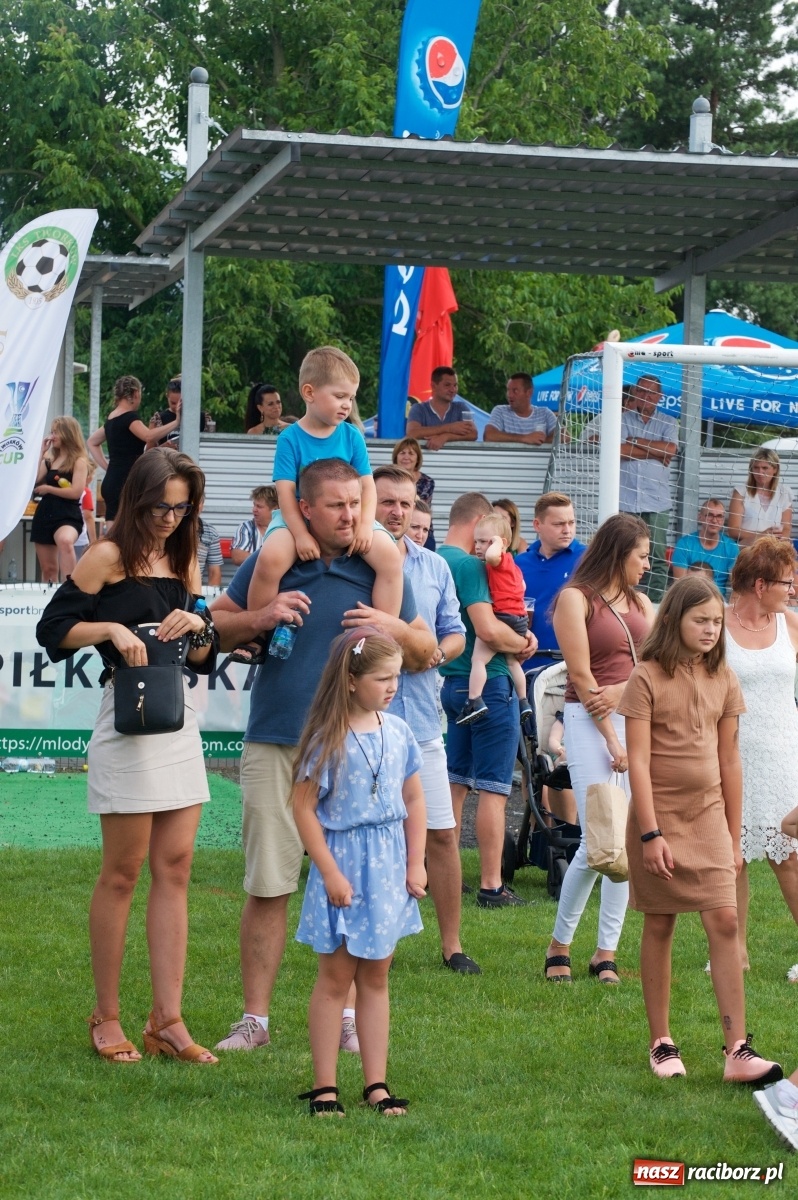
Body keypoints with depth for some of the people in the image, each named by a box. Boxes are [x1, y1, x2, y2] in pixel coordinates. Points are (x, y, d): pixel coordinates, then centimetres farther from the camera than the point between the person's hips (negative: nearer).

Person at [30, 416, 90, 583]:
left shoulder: (79, 460, -4)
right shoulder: (50, 458, 15)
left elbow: (76, 492, -16)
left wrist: (48, 488, -6)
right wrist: (41, 454, 3)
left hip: (68, 516, -7)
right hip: (45, 514, 7)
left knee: (65, 541, -41)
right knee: (48, 569, 9)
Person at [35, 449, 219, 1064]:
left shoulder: (183, 561, 14)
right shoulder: (110, 557, -4)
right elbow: (54, 628, -5)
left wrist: (198, 627, -4)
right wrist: (111, 628, -19)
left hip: (181, 715, 6)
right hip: (128, 719, -6)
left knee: (174, 868, 3)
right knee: (123, 872, 0)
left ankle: (168, 1021, 5)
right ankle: (107, 1018, 10)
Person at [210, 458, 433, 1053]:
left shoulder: (380, 569, 6)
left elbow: (428, 651, 13)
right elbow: (214, 624, 10)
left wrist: (394, 630, -8)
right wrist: (261, 619, -9)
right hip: (274, 745, 0)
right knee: (268, 885, 0)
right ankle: (255, 1020, 6)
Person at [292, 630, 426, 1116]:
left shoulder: (398, 732, 3)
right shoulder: (328, 740, -12)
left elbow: (414, 800, 11)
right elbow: (304, 807, -11)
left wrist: (415, 865, 6)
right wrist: (330, 872, -13)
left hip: (388, 866, 5)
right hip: (343, 862, -5)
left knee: (376, 975, 10)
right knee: (336, 976, 2)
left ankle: (377, 1084, 15)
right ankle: (324, 1086, 9)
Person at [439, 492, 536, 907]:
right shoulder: (469, 565, -17)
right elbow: (488, 630, -26)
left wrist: (516, 636, 8)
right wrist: (522, 643, -7)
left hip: (454, 682, 9)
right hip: (488, 683, -9)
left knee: (456, 782, 15)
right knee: (493, 788, -3)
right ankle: (491, 886, -1)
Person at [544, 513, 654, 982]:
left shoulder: (640, 602, 16)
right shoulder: (576, 598, -3)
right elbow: (582, 675, -8)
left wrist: (621, 692, -12)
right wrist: (611, 738, -11)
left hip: (637, 719, 6)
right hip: (590, 721, -6)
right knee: (599, 841, -11)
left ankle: (607, 952, 8)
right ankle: (559, 944, 6)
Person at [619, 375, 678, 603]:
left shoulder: (668, 423, 14)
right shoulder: (623, 420, 11)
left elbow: (669, 450, -4)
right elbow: (617, 450, -6)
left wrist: (636, 442, -2)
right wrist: (655, 452, -3)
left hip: (656, 501, 1)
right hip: (624, 501, -1)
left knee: (656, 557, -3)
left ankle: (655, 603, -2)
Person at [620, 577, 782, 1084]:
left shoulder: (723, 679, 6)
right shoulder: (647, 678, -7)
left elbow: (729, 761, 11)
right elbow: (638, 760, -11)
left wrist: (734, 837, 11)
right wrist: (651, 833, -16)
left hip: (709, 814, 3)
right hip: (659, 814, -3)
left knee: (725, 921, -7)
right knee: (659, 927, 5)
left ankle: (738, 1050, -9)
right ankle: (661, 1043, 16)